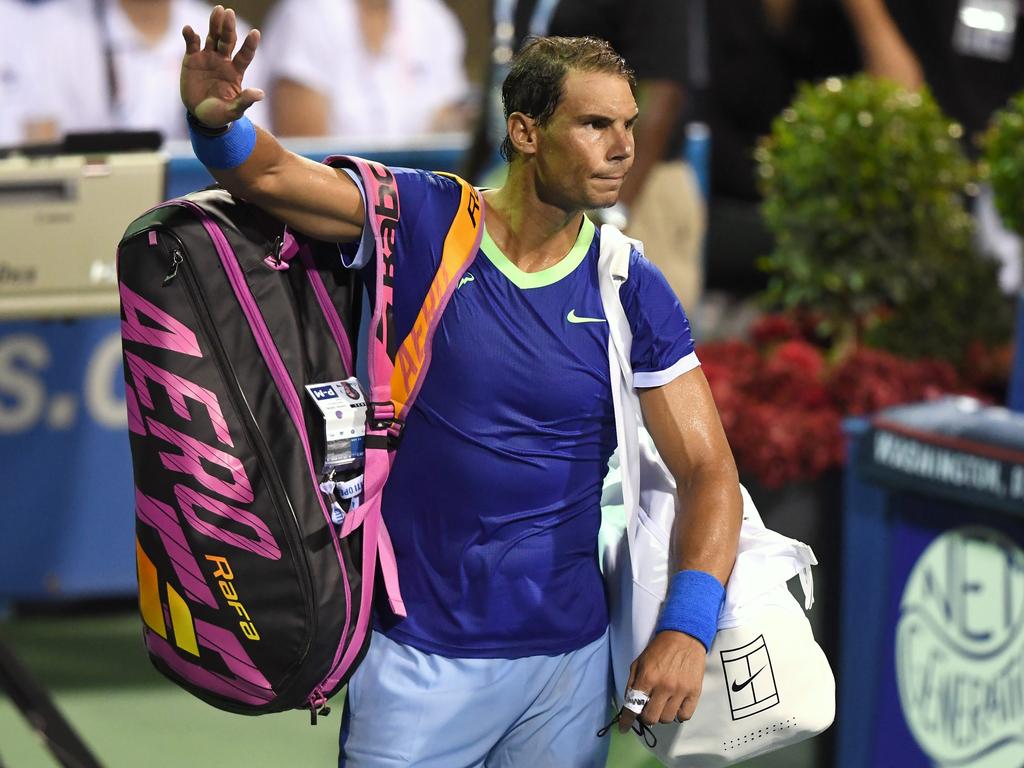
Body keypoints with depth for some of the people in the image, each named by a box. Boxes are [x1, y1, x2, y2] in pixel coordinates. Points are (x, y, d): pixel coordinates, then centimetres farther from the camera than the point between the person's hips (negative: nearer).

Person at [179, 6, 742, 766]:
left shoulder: (633, 291, -2)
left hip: (569, 657, 2)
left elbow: (708, 468, -3)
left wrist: (687, 627, -19)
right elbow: (269, 174, -14)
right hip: (418, 649, -2)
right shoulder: (422, 220, -5)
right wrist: (215, 121, -39)